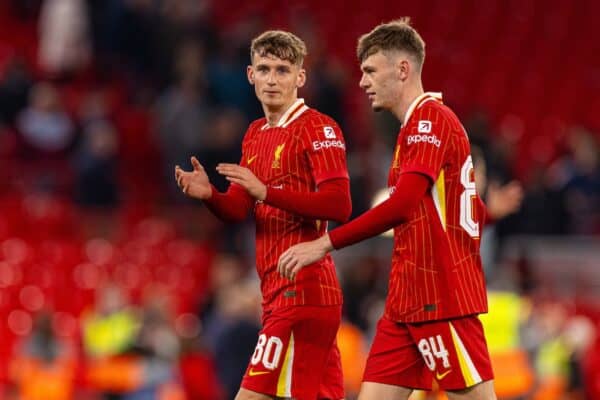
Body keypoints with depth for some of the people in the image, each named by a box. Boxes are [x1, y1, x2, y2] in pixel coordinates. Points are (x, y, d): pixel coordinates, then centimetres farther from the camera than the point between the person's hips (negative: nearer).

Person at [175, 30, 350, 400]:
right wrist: (209, 195, -4)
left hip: (302, 291, -9)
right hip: (279, 291, 9)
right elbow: (238, 211, 17)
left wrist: (267, 192, -24)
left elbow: (340, 205, -18)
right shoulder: (256, 134, 18)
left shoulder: (317, 128, -8)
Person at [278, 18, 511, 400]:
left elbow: (402, 204, -23)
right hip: (407, 303, 10)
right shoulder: (416, 126, 19)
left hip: (441, 301, -10)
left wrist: (325, 243, -22)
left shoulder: (431, 118, -11)